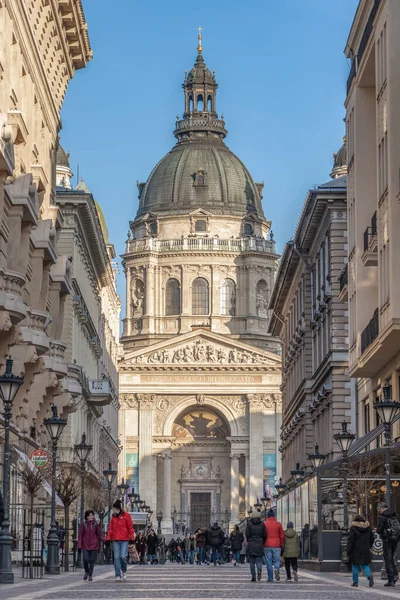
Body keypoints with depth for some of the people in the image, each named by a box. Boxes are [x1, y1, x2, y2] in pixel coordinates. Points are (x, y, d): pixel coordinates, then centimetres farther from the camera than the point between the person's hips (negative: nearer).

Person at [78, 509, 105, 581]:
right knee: (86, 559, -11)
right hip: (85, 546, -1)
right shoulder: (83, 524, 2)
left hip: (94, 545, 1)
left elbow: (99, 534, 6)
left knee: (92, 560, 1)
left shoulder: (95, 524, 3)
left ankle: (90, 575, 13)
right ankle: (86, 572, 15)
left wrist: (104, 540, -10)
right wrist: (79, 545, -4)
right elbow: (80, 535, 3)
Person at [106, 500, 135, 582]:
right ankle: (118, 575, 0)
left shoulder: (126, 515, 0)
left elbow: (130, 527, 1)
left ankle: (124, 571, 15)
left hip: (124, 540, -4)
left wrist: (131, 538, -3)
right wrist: (108, 538, 7)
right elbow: (110, 528, 14)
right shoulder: (113, 516, 12)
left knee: (123, 556, -11)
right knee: (116, 557, -2)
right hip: (115, 540, 4)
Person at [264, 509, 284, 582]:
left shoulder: (264, 524, 0)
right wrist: (281, 544, 17)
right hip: (276, 546, 0)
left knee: (269, 562, 4)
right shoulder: (278, 524, 3)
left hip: (267, 546, 0)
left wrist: (262, 544, 13)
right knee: (277, 560, 11)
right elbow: (282, 536, 4)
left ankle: (270, 578, 3)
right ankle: (276, 569, -20)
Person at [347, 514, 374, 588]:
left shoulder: (353, 528, -6)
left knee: (355, 566, 7)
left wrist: (348, 550, -8)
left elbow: (350, 540, -10)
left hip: (356, 551, -4)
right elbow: (372, 539, 14)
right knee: (365, 565, 8)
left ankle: (355, 582, 7)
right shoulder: (368, 528, 9)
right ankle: (369, 576, -20)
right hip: (365, 551, 4)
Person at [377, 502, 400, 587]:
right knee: (392, 558, 20)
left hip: (387, 539, -6)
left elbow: (379, 530, -14)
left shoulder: (382, 517, -12)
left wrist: (377, 530, 9)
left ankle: (391, 580, -2)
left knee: (387, 559, 1)